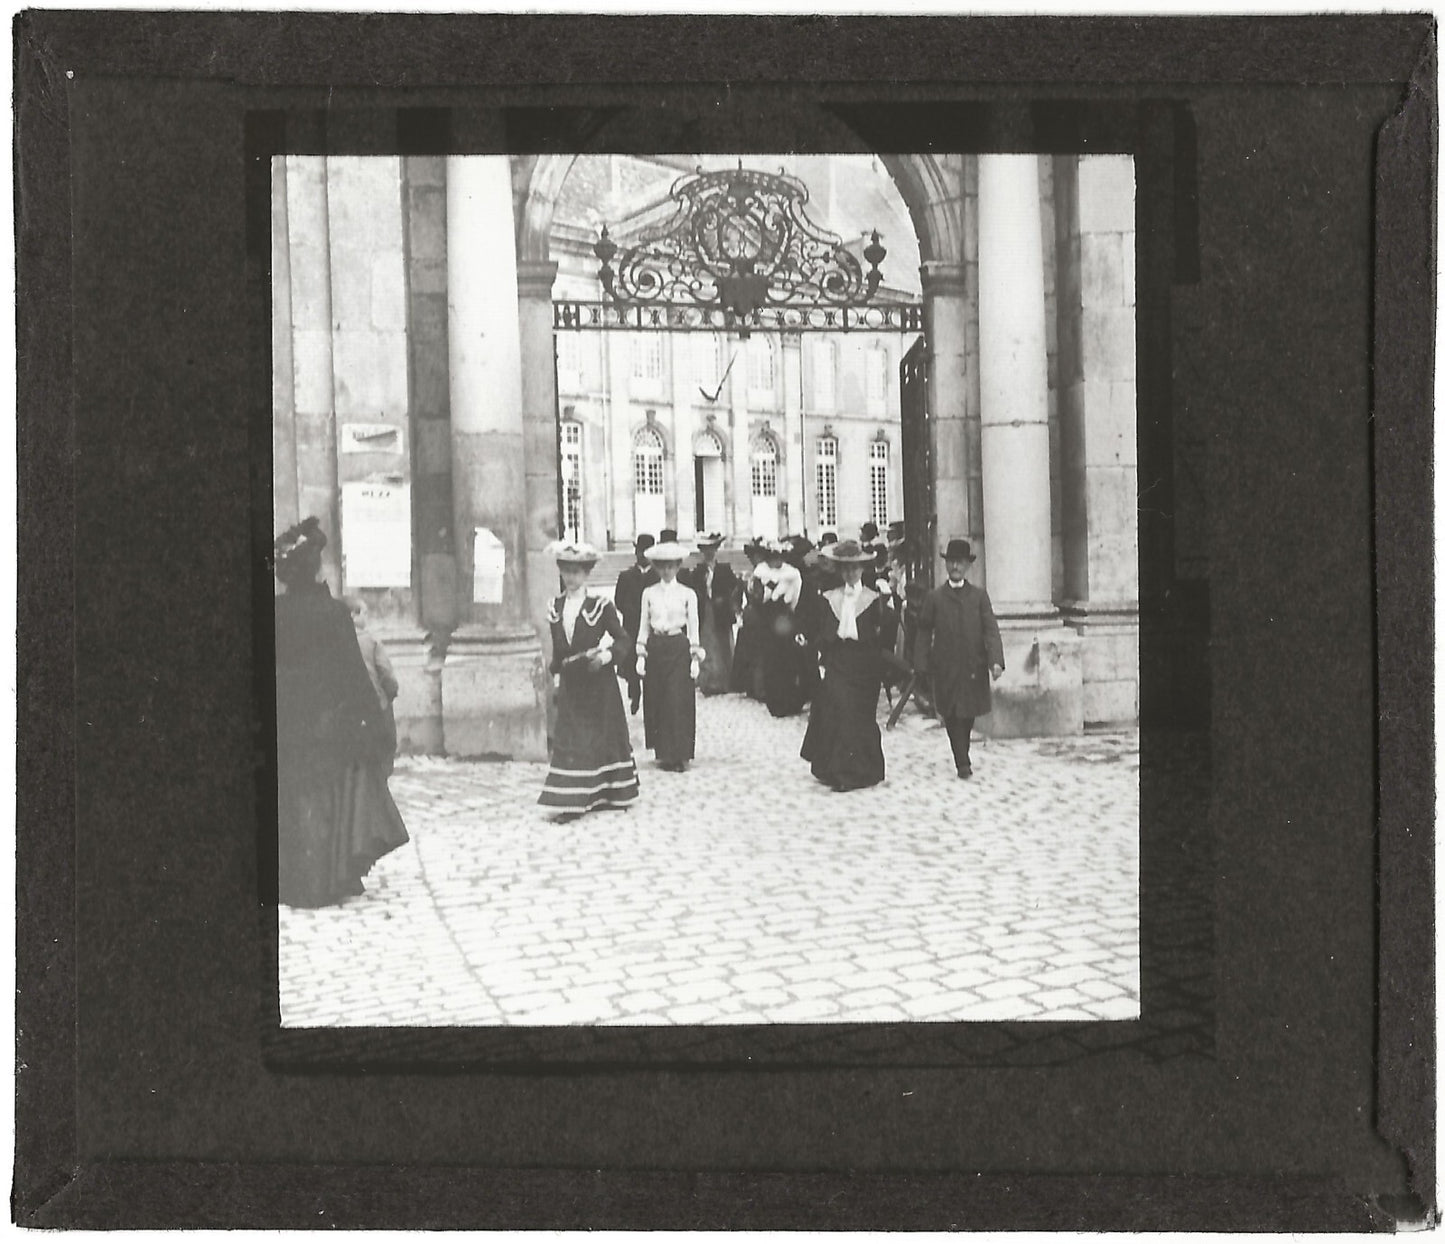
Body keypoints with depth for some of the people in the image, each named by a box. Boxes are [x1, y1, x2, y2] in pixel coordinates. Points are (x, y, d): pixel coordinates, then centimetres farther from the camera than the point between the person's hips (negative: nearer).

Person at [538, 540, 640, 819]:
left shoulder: (600, 606, -7)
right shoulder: (556, 607, 7)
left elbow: (624, 640, -6)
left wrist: (606, 655, -22)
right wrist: (556, 673, 9)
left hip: (597, 682, -4)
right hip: (570, 683, 4)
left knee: (600, 736, 5)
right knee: (568, 739, 0)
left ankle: (606, 795, 16)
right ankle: (572, 801, 4)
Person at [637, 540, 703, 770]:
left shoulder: (687, 594, 2)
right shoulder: (649, 594, 7)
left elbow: (694, 627, 4)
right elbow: (644, 626, 10)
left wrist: (695, 657, -1)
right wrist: (641, 654, 4)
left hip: (679, 648, -2)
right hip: (655, 648, 2)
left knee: (679, 701, -6)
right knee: (656, 701, 3)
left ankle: (679, 754, -1)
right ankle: (663, 753, 12)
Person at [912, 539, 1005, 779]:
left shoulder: (979, 596, 6)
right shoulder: (934, 597, 4)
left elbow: (991, 630, -2)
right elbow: (924, 632, 6)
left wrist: (996, 660, -16)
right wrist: (922, 664, -1)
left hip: (974, 668, 1)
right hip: (945, 668, -1)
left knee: (969, 714, 11)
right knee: (953, 716, -5)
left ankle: (963, 756, 30)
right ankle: (963, 763, -2)